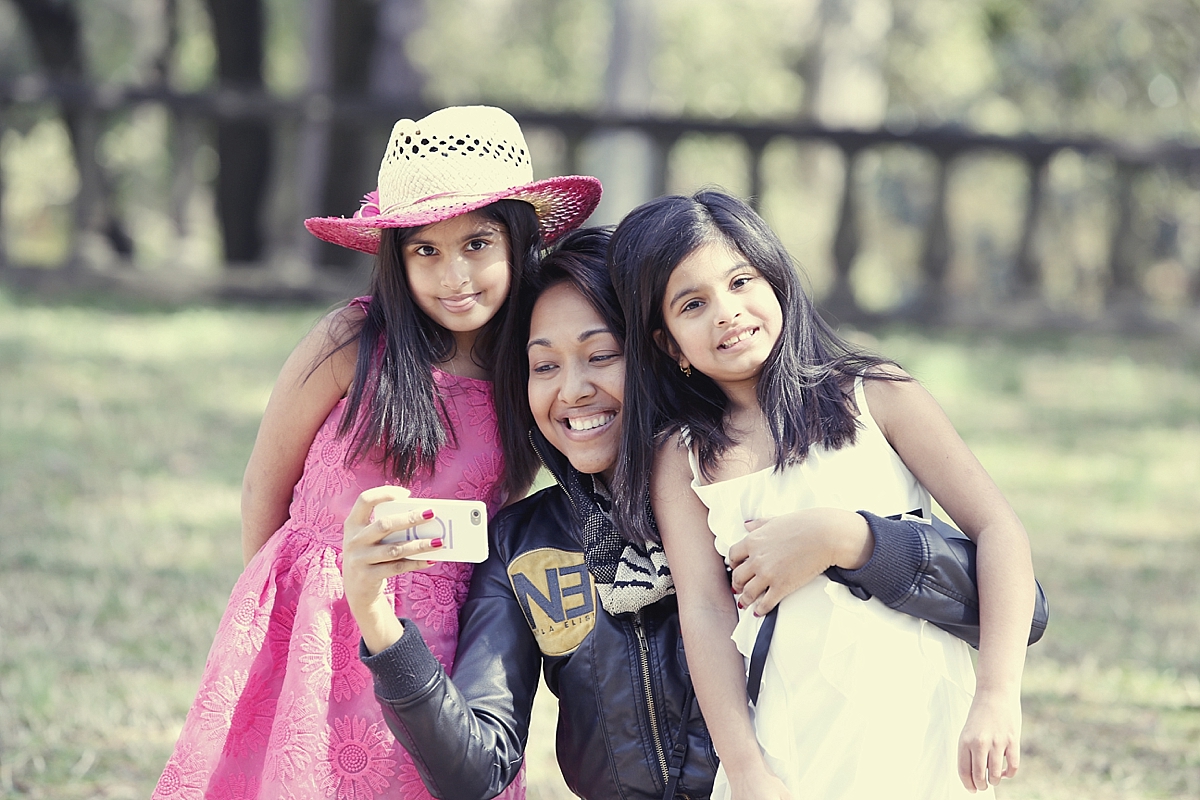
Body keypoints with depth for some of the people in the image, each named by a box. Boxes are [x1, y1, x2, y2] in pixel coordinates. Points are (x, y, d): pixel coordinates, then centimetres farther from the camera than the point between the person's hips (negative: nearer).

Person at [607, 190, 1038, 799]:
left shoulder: (873, 395, 4)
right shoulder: (681, 456, 7)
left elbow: (998, 530, 1)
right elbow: (705, 609, -1)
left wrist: (997, 698, -9)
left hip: (923, 726, -1)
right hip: (789, 745, 1)